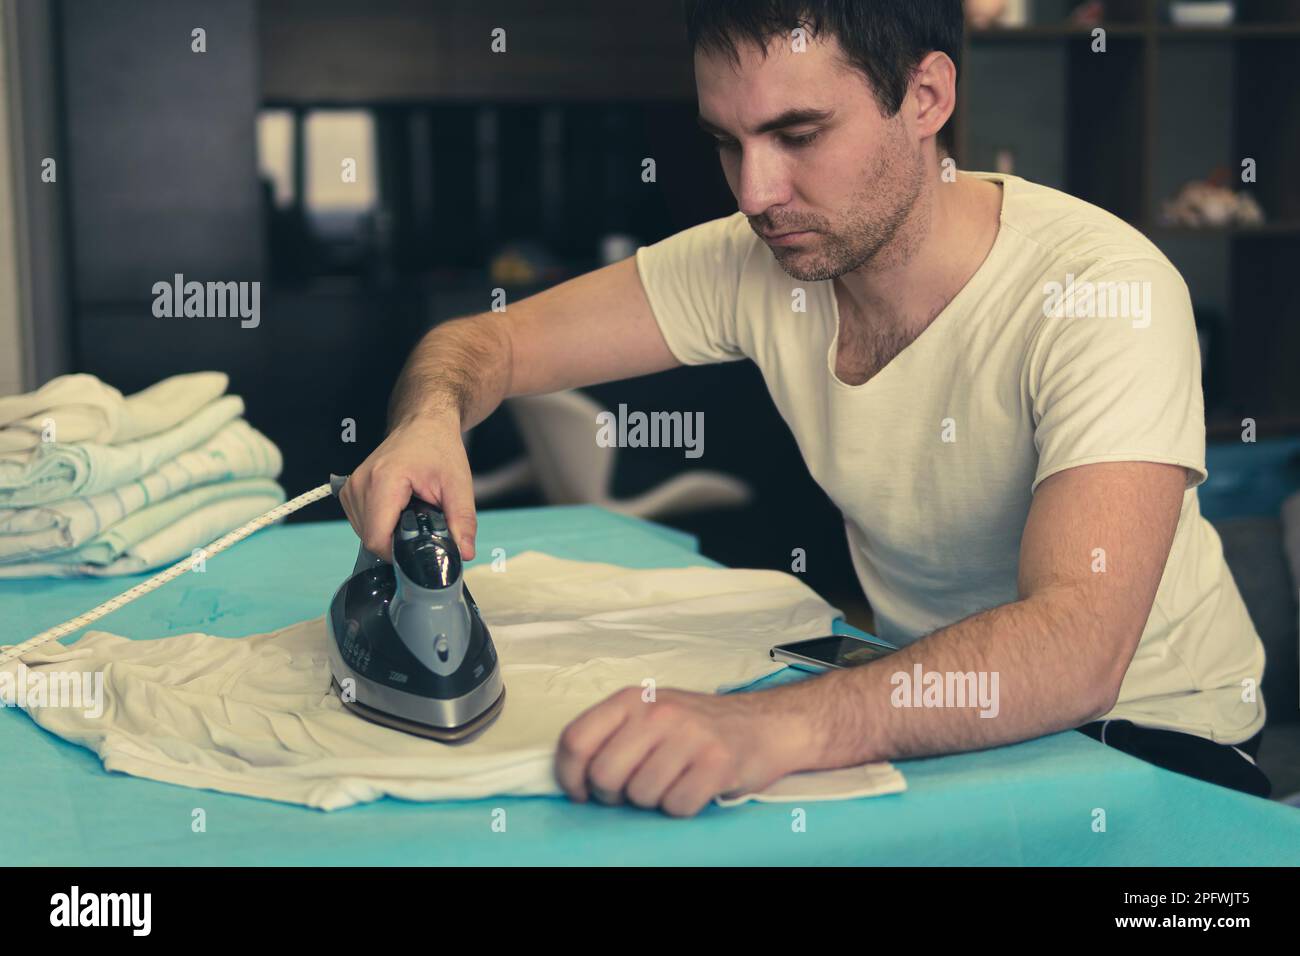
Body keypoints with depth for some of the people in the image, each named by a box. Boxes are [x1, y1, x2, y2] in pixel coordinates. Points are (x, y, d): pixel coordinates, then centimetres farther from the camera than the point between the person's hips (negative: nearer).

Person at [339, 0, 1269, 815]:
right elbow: (486, 342, -2)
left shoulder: (1105, 289, -26)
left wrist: (776, 725, -55)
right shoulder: (752, 262, -9)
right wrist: (430, 418, -28)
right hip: (920, 685, 5)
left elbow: (1077, 643, -39)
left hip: (1151, 731, -5)